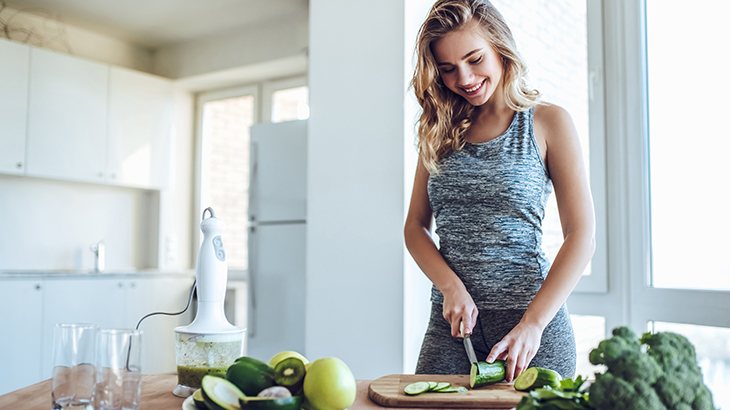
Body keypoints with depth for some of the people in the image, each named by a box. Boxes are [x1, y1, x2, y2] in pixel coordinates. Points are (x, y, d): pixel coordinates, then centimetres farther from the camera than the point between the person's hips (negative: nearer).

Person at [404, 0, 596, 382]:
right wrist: (451, 287, -9)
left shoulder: (548, 122, -1)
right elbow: (415, 226, 9)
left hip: (533, 317, -2)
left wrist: (533, 323, -17)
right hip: (449, 322, 3)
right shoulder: (440, 129, 9)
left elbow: (581, 236, -7)